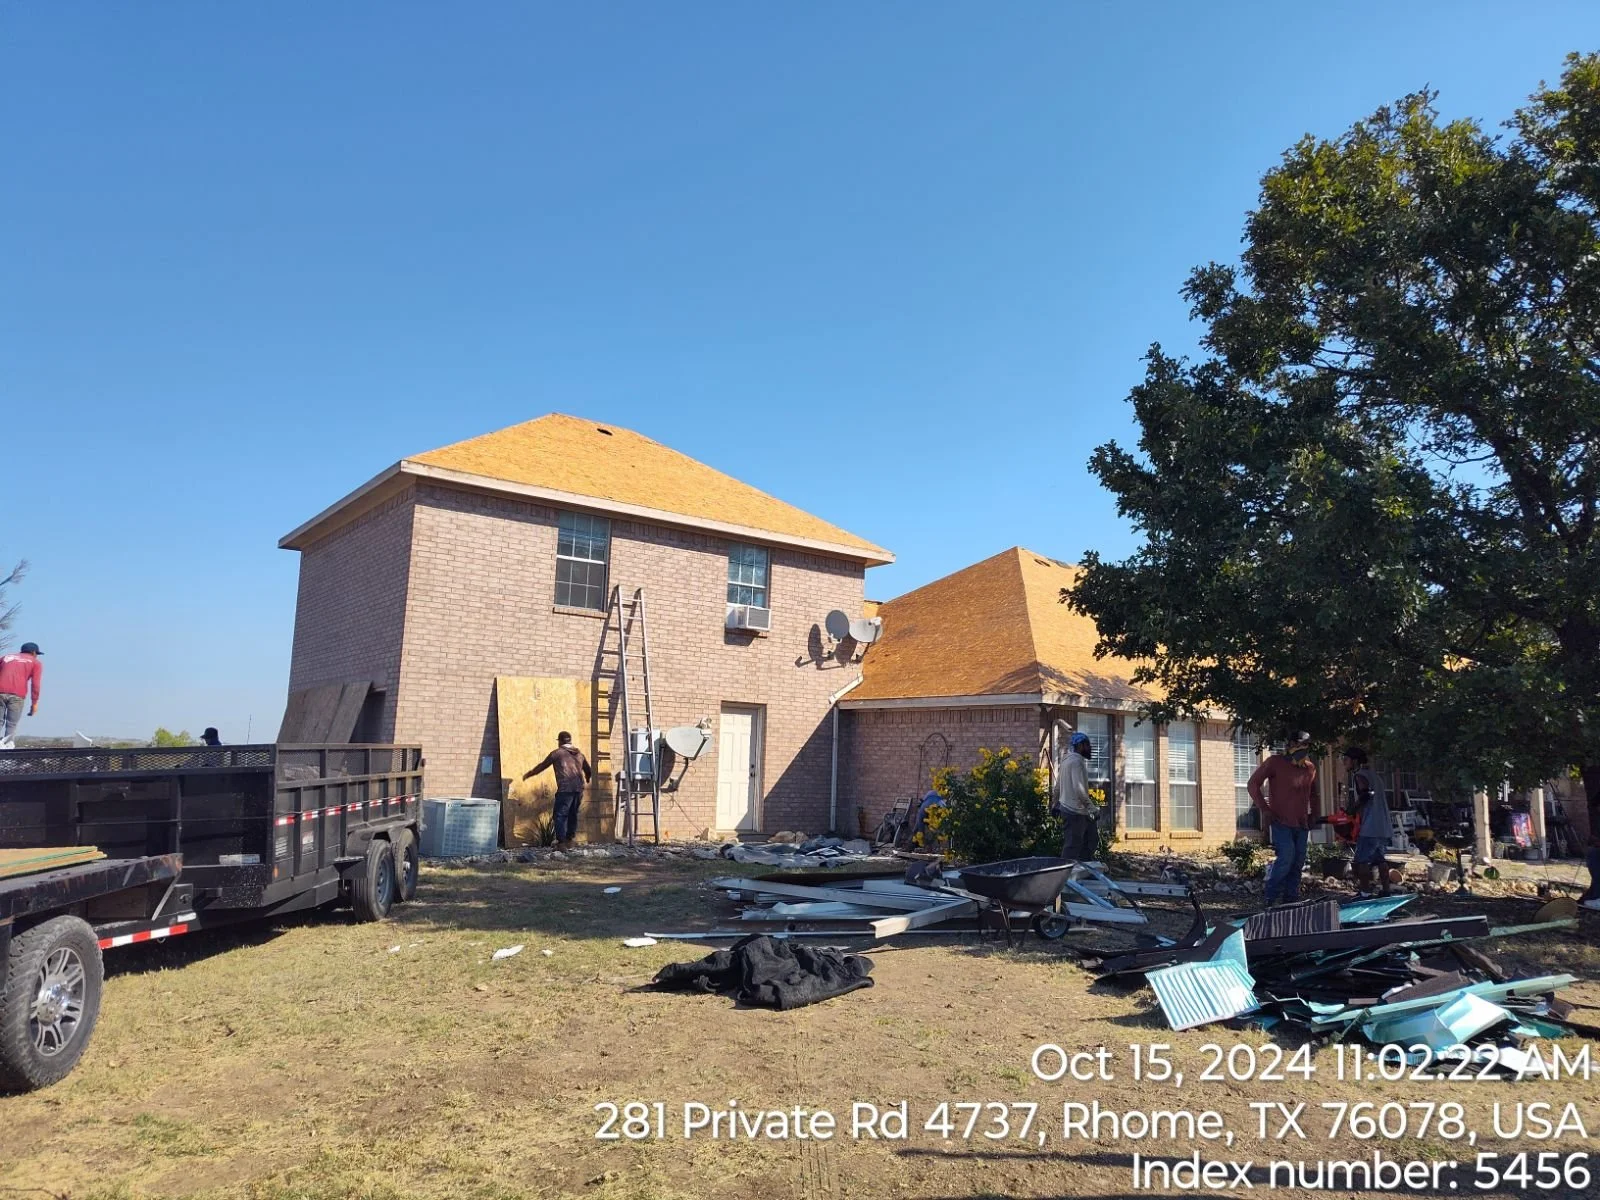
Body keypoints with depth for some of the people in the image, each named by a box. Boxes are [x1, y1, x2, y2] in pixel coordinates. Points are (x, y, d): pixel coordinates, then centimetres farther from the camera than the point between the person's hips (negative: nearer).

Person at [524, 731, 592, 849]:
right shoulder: (579, 754, 19)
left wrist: (528, 774, 27)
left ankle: (561, 842, -9)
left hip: (565, 789, -5)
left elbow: (542, 766, 13)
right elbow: (588, 772, 28)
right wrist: (587, 779, 51)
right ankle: (569, 840, 21)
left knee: (561, 815, -1)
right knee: (573, 814, 17)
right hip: (579, 789, 5)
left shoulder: (557, 753, 4)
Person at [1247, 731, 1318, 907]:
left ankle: (1290, 900, 13)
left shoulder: (1310, 768, 13)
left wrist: (1310, 812, 16)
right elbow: (1253, 784, -3)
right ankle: (1271, 897, -7)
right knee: (1287, 856, -19)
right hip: (1281, 821, -6)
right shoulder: (1275, 762, -4)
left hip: (1302, 824, 6)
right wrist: (1264, 809, -9)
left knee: (1298, 863, 5)